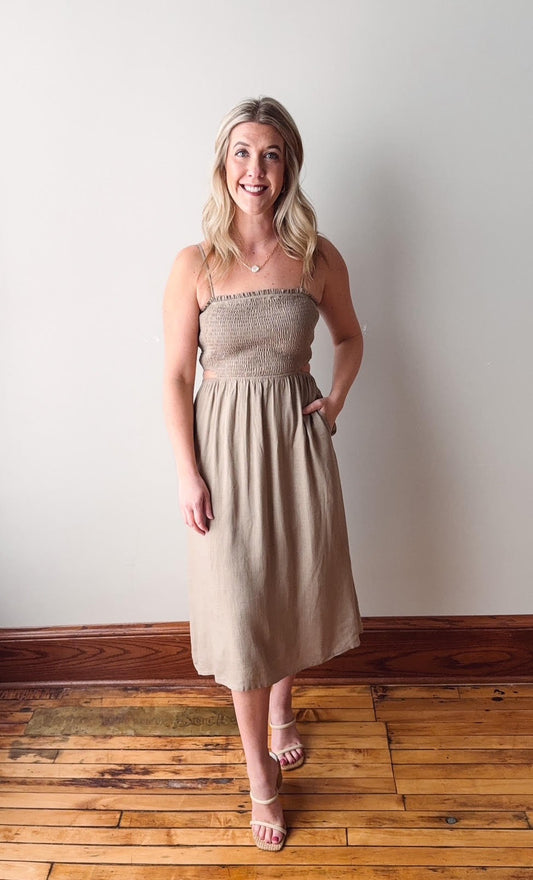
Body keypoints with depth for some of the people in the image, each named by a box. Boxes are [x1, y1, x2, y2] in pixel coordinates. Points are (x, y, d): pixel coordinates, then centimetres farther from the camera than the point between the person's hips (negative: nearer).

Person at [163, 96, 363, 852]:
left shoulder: (318, 258, -1)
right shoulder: (195, 265, -6)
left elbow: (350, 337, 16)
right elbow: (177, 376, -4)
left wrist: (335, 403, 0)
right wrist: (188, 474, -9)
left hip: (297, 440, 2)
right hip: (227, 446, -2)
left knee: (296, 589, 15)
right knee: (240, 610, 4)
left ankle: (282, 706, 47)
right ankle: (261, 775, 26)